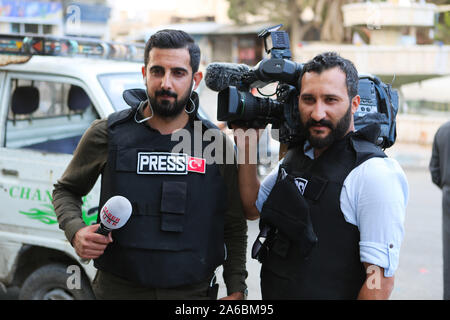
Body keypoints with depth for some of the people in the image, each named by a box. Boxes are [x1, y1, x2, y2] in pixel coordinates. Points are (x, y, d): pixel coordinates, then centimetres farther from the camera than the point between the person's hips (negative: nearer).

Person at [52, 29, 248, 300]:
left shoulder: (217, 143, -2)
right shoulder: (107, 134, -4)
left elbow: (234, 227, 6)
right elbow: (66, 190, 10)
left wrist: (237, 290, -1)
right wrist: (76, 231, -9)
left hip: (194, 292, 1)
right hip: (118, 289, 0)